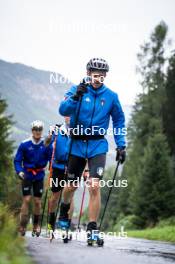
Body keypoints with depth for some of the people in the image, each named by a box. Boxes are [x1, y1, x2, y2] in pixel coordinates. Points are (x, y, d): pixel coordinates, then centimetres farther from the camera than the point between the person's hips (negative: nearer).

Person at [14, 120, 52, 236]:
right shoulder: (25, 144, -10)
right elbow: (17, 160, -5)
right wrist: (19, 171, -21)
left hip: (39, 175, 2)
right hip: (27, 175, -2)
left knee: (38, 201, 5)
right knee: (27, 199, -8)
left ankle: (36, 225, 21)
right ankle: (23, 226, -2)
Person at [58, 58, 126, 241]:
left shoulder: (111, 96, 1)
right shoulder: (77, 89, -3)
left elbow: (119, 121, 10)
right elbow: (63, 110, -16)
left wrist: (121, 146, 4)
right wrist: (75, 97, -34)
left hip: (98, 145, 0)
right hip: (77, 143, 0)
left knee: (94, 186, -15)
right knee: (71, 186, 11)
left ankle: (92, 228, -9)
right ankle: (64, 209, 43)